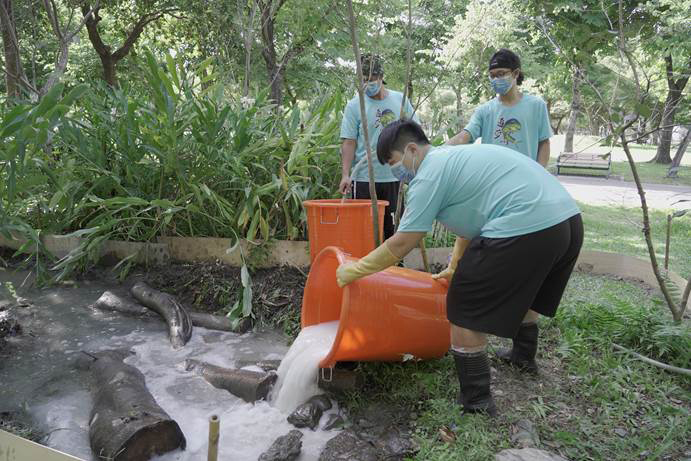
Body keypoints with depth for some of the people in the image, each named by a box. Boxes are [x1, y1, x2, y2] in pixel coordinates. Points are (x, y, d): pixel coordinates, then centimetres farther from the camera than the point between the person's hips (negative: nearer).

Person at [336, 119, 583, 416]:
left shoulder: (430, 173, -4)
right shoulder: (457, 156, 25)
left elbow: (401, 244, -5)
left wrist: (354, 270, 6)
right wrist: (454, 268, 40)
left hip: (523, 229, -10)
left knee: (466, 313, 2)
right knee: (520, 291, 34)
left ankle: (476, 406, 9)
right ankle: (524, 356, 55)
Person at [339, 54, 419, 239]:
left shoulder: (400, 100, 7)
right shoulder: (354, 105, 0)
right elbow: (349, 142, -4)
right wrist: (345, 175, -13)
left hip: (395, 177, 2)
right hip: (364, 179, -2)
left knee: (393, 228, 11)